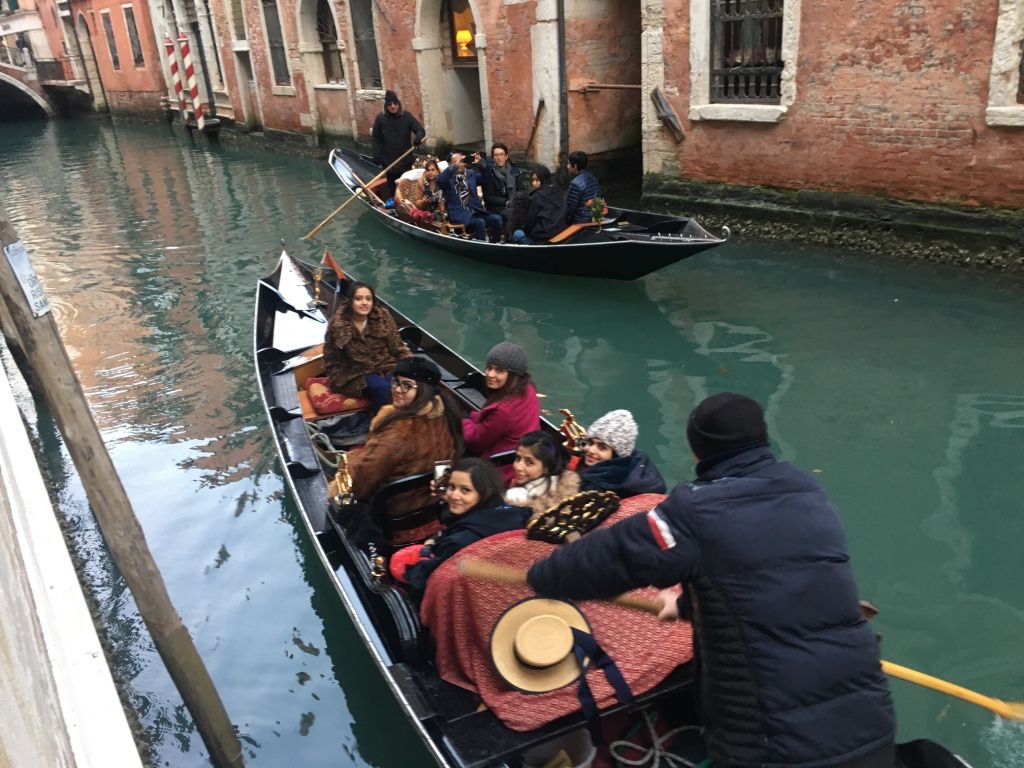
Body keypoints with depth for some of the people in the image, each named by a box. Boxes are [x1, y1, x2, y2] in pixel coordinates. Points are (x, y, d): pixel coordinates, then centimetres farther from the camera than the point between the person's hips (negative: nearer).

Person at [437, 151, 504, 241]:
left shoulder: (471, 174, 19)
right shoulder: (448, 178, 3)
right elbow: (439, 180, -20)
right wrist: (455, 166, -25)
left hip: (476, 212, 5)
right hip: (461, 216, -5)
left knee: (497, 219, -19)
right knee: (480, 222, -31)